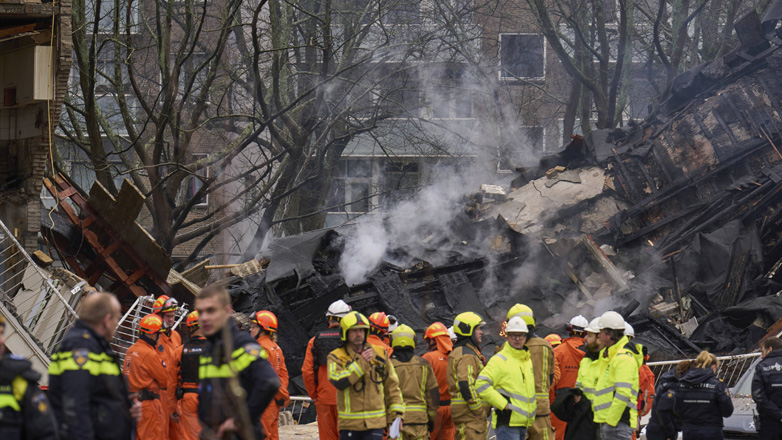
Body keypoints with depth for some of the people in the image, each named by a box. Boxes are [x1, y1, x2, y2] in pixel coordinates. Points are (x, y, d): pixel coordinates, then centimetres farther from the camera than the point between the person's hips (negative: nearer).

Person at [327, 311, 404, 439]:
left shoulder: (379, 354, 8)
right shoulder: (336, 357, 0)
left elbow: (392, 386, 12)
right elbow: (338, 382, -20)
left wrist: (397, 413, 4)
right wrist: (361, 363, -19)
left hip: (375, 424, 0)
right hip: (349, 424, 0)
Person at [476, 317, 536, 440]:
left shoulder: (528, 360, 17)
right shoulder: (499, 360, -9)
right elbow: (481, 384, -20)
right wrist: (503, 404, -20)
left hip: (524, 423, 8)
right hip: (507, 421, -8)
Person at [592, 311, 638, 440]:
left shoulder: (623, 358, -12)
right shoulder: (608, 355, 21)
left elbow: (623, 394, -20)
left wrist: (611, 421, -21)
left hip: (617, 423, -11)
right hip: (607, 420, 11)